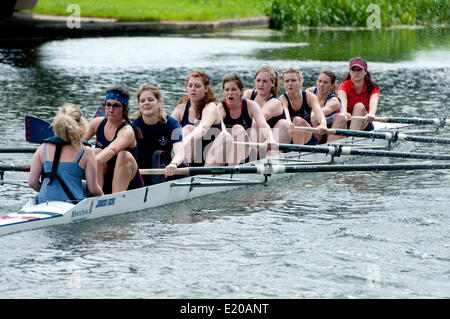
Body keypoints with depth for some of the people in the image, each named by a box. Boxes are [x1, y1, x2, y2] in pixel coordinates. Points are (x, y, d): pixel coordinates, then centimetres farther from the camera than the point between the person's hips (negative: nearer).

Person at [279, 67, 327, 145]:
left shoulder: (309, 97, -6)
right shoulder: (283, 99, -9)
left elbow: (318, 112, -27)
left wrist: (323, 124, -51)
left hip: (308, 138, 0)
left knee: (298, 120, -28)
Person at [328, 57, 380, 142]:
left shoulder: (372, 88, -2)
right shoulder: (345, 86, -5)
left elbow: (373, 103, -26)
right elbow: (342, 100, -29)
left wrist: (371, 114, -51)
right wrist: (344, 112, -54)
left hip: (363, 126, 1)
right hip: (345, 125, 0)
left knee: (359, 106, -27)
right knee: (341, 117, -33)